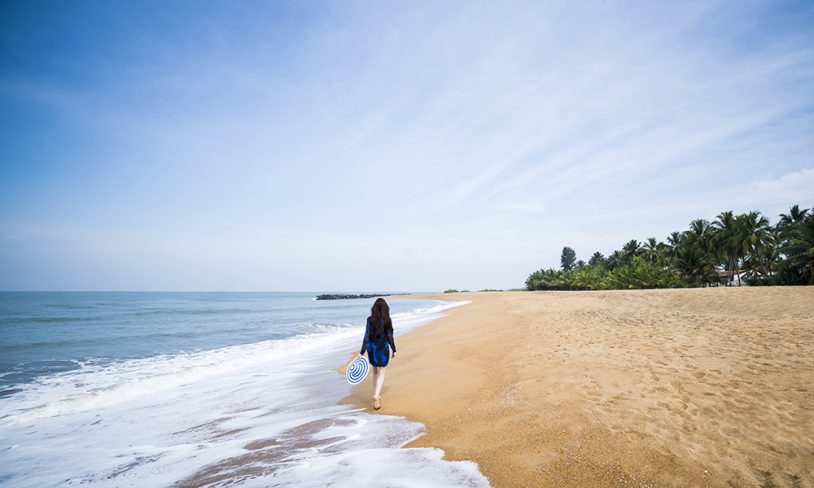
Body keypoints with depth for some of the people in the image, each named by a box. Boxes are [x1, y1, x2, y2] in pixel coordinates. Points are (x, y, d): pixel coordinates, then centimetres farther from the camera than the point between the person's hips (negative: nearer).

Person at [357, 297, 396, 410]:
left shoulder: (370, 320, -9)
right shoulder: (387, 320, -9)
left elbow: (367, 336, -10)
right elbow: (390, 336, -5)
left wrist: (362, 352, -6)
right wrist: (394, 350, 7)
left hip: (372, 348, 2)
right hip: (383, 348, -1)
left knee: (375, 372, 20)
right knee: (381, 374, 6)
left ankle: (376, 395, 31)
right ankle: (376, 395, -14)